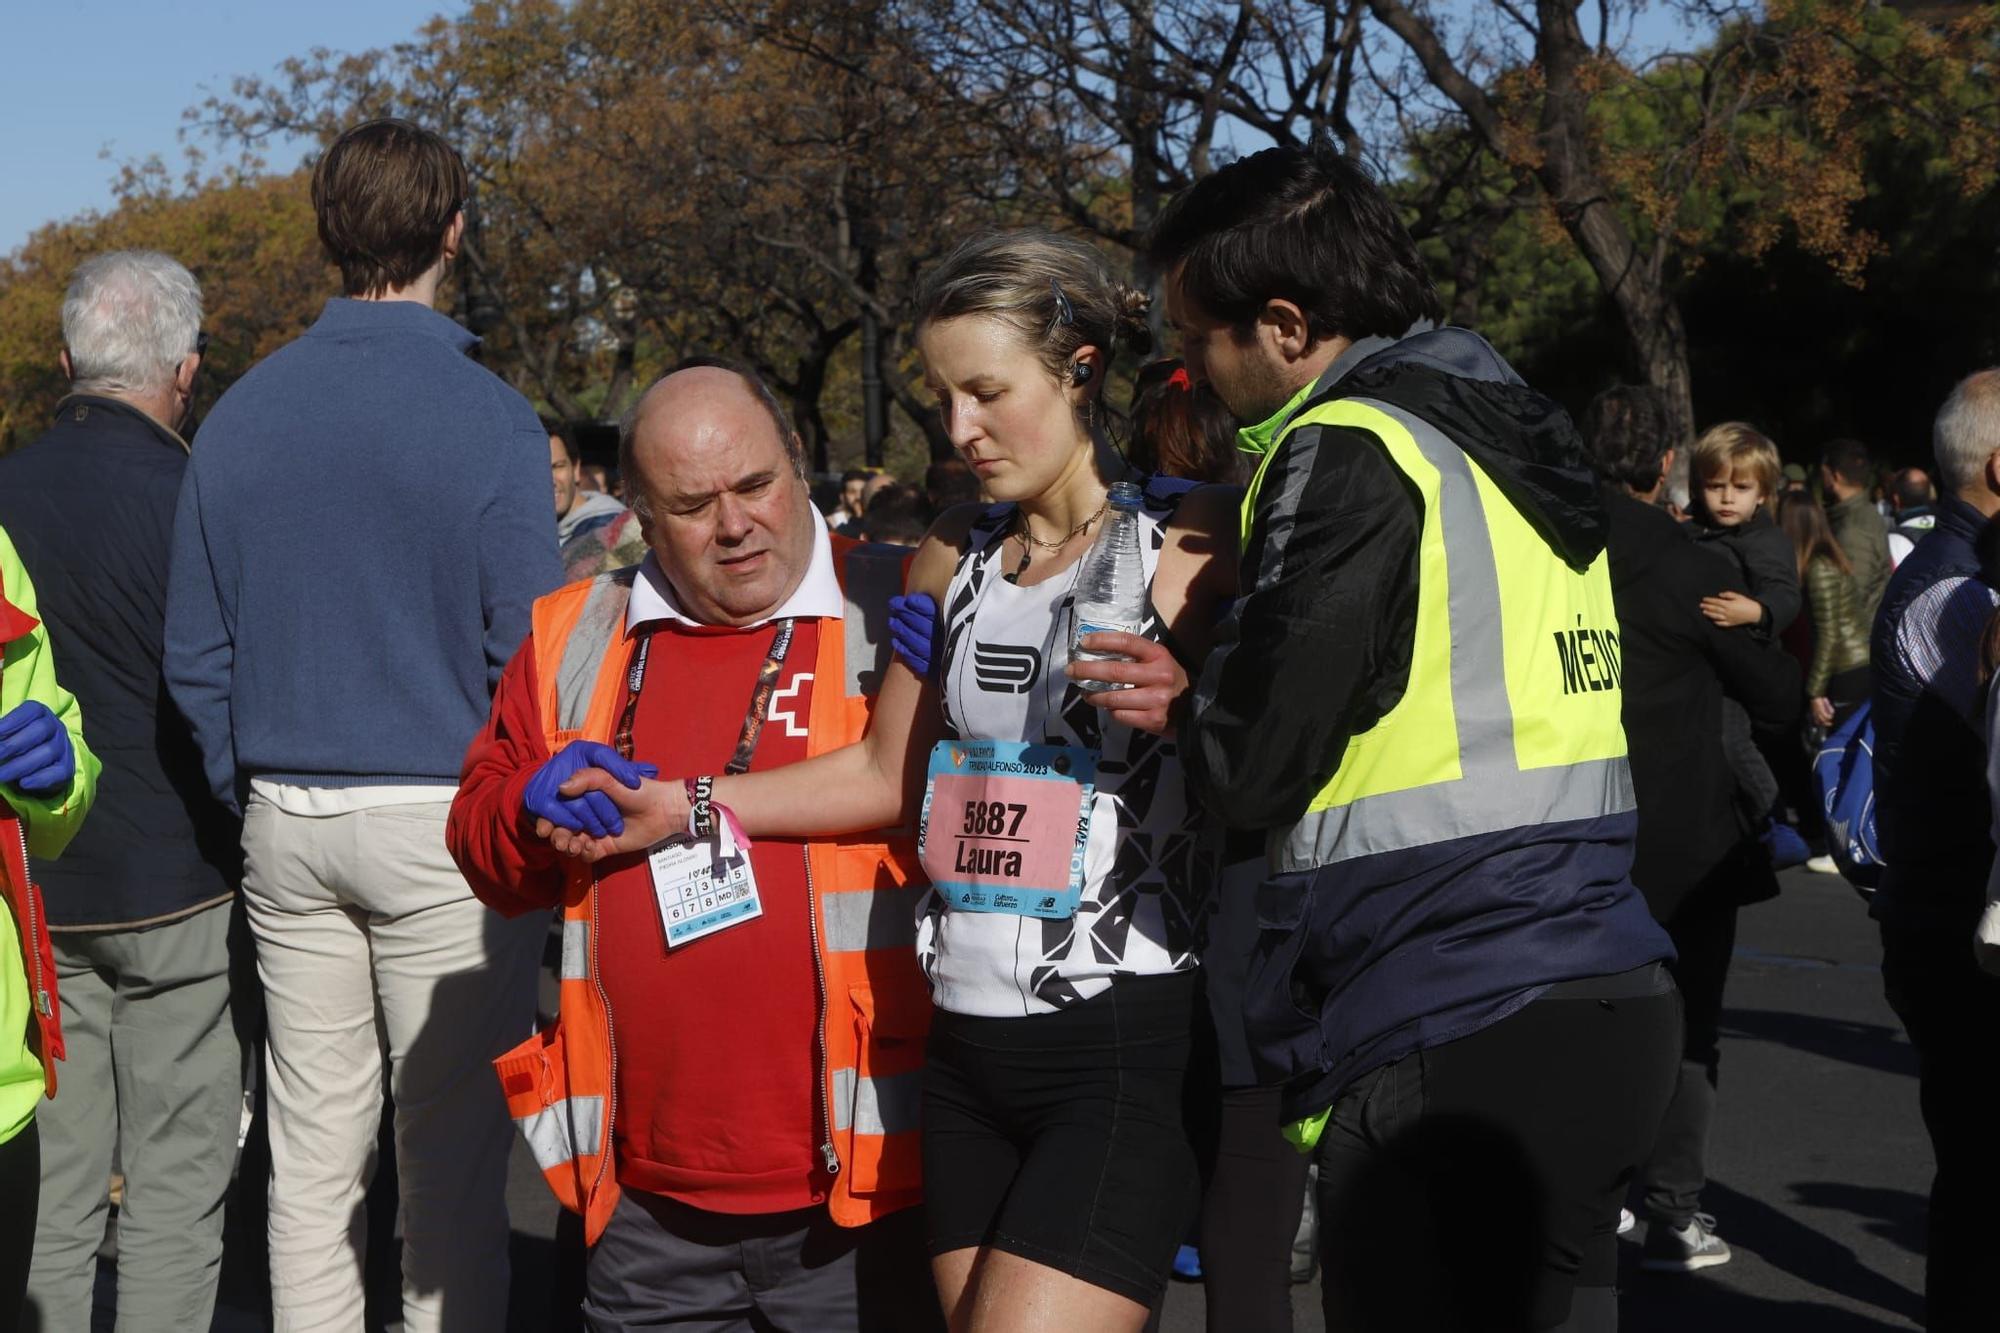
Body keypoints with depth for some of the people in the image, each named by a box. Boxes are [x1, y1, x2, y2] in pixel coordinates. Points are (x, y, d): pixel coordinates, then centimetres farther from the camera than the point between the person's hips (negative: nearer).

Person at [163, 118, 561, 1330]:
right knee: (452, 1157, 3)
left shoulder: (241, 414, 5)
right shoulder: (488, 420, -10)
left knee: (311, 1152, 12)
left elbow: (196, 655, 8)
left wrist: (252, 799, 16)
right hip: (445, 819, -5)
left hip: (287, 822, 5)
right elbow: (526, 655, -12)